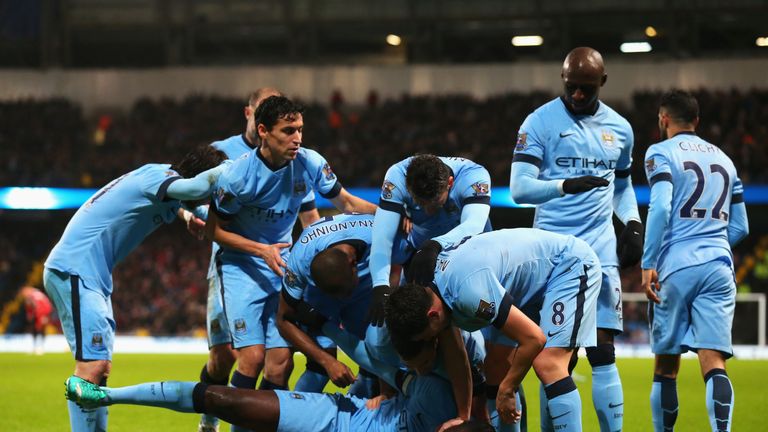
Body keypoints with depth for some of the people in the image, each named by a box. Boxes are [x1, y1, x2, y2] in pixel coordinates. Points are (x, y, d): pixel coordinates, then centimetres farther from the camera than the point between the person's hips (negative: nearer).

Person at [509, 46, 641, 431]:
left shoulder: (619, 129, 13)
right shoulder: (541, 122, -2)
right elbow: (519, 187, -10)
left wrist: (633, 222, 9)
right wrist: (566, 186, -27)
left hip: (600, 252, 3)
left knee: (603, 351, -2)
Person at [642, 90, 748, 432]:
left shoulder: (661, 153, 3)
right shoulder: (724, 160, 20)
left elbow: (661, 207, -12)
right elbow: (739, 228, 20)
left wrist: (648, 263, -13)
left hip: (675, 266, -3)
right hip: (719, 268, 4)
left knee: (666, 365, 8)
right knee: (713, 363, -8)